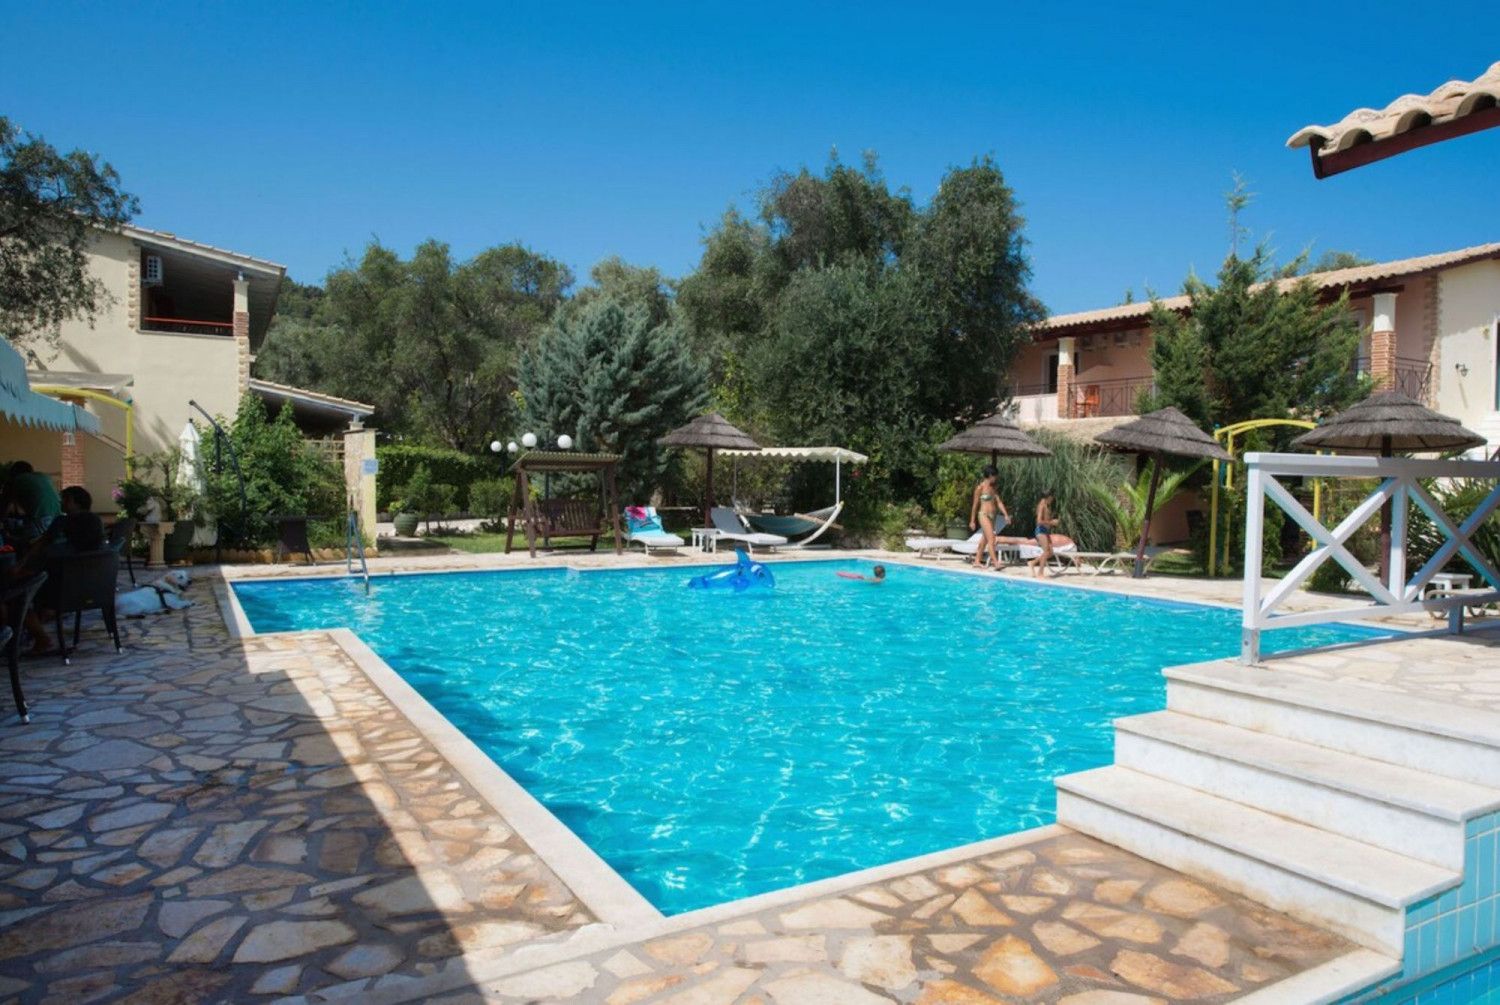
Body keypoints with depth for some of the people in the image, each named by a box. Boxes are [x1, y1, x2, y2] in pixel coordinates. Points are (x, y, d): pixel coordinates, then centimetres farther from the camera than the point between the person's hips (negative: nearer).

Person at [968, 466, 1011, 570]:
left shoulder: (994, 488, 13)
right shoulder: (980, 487, -7)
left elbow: (999, 502, 9)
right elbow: (975, 505, -5)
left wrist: (1006, 515, -3)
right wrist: (972, 521, -3)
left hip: (993, 516, 8)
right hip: (984, 515, -8)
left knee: (985, 540, 12)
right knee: (991, 539, -15)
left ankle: (977, 561, 20)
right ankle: (996, 563, -20)